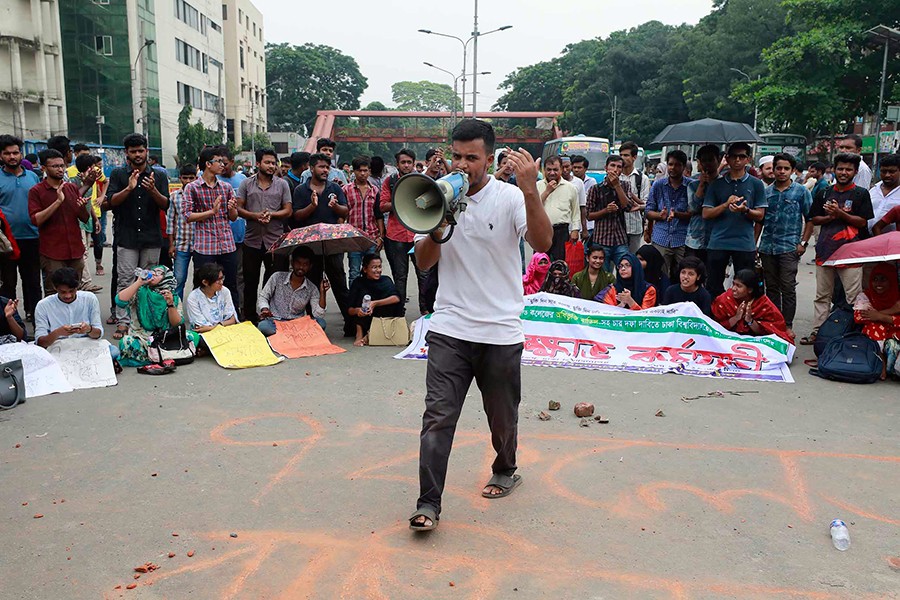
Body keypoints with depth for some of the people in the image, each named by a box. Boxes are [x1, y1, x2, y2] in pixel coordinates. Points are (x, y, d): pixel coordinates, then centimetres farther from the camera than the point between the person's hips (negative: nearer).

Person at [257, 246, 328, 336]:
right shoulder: (277, 277, 2)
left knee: (320, 323, -28)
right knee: (263, 326, -37)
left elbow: (318, 315, -7)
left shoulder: (312, 289, 3)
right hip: (274, 321, -1)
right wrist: (264, 309, -14)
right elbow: (263, 297, 8)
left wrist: (322, 293, -16)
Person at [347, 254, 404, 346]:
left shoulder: (385, 280, 0)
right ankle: (359, 334, -27)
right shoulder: (359, 282, 0)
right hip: (363, 324, 0)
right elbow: (350, 310, -6)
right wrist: (357, 310, -29)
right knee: (364, 294, -19)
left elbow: (397, 298, -20)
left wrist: (375, 303, -32)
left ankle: (370, 335, -21)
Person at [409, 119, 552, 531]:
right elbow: (423, 263, 4)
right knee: (438, 416, -7)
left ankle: (505, 471, 43)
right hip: (449, 327, 1)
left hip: (501, 331, -1)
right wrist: (437, 230, -15)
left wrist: (530, 191, -32)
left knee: (502, 417, 16)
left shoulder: (510, 197, -5)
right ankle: (428, 505, -1)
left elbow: (543, 243, -20)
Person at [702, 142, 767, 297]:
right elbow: (706, 214, 3)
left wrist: (744, 210, -17)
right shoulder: (716, 184, 9)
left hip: (745, 244, -1)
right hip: (718, 243, 1)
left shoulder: (756, 184, 6)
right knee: (714, 287, 7)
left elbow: (760, 215, 3)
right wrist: (726, 204, -12)